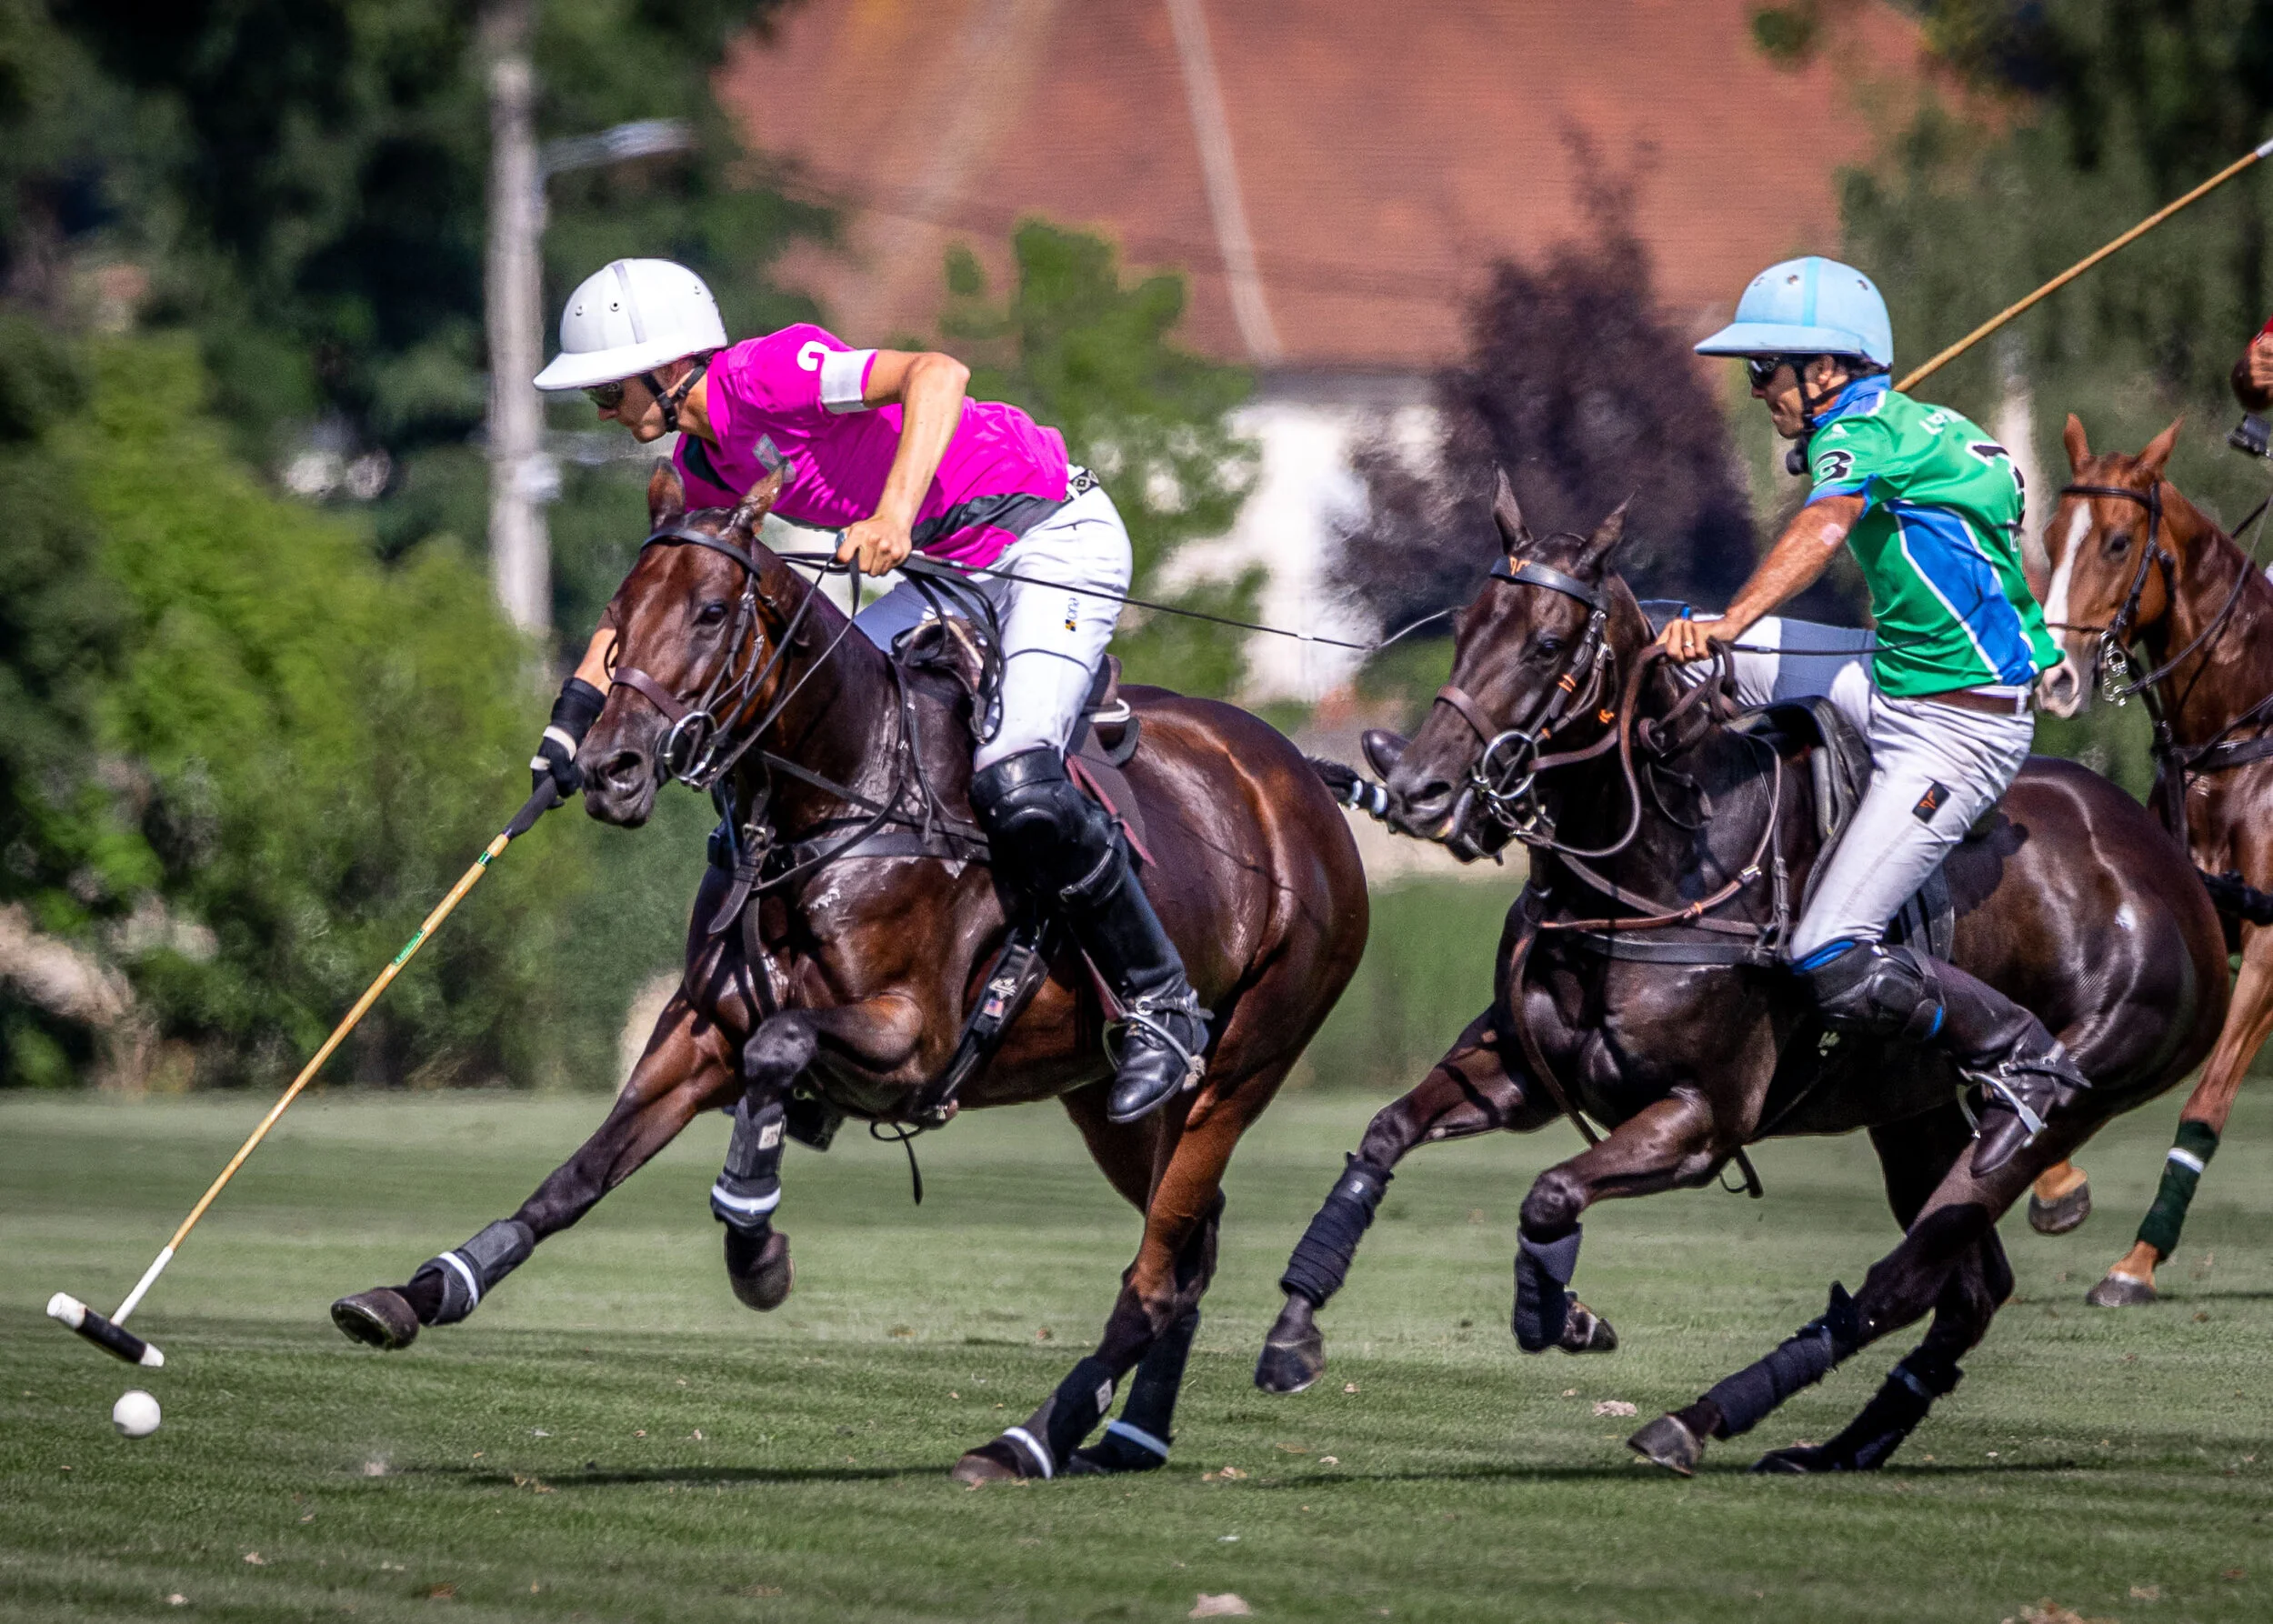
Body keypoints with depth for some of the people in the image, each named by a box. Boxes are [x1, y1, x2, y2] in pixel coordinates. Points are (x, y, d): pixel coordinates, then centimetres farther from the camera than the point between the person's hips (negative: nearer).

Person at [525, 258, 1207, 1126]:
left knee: (1017, 786, -24)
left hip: (1057, 539, -10)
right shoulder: (705, 460, 7)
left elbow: (938, 372, -34)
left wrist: (895, 512, -44)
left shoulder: (767, 374, -21)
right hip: (962, 570, 10)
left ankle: (1163, 1006, -9)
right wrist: (577, 708, 5)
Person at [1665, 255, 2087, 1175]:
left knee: (1833, 967, -17)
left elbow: (1822, 529, -40)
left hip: (1954, 733, -11)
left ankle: (2020, 1058, -5)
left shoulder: (1859, 436, -18)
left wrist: (1730, 622, -57)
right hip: (1901, 694, 11)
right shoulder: (1919, 424, 10)